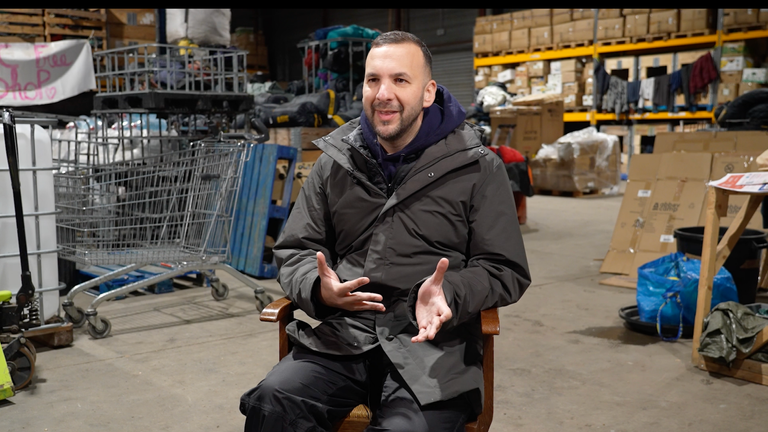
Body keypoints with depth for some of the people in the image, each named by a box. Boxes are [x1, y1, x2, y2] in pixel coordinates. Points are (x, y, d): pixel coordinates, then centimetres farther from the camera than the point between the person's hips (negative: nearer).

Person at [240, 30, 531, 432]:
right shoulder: (334, 163, 12)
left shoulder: (477, 168, 4)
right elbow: (294, 251, 16)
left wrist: (449, 294, -16)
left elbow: (505, 271, 4)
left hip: (432, 345, -2)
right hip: (342, 337, 2)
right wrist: (319, 289, -8)